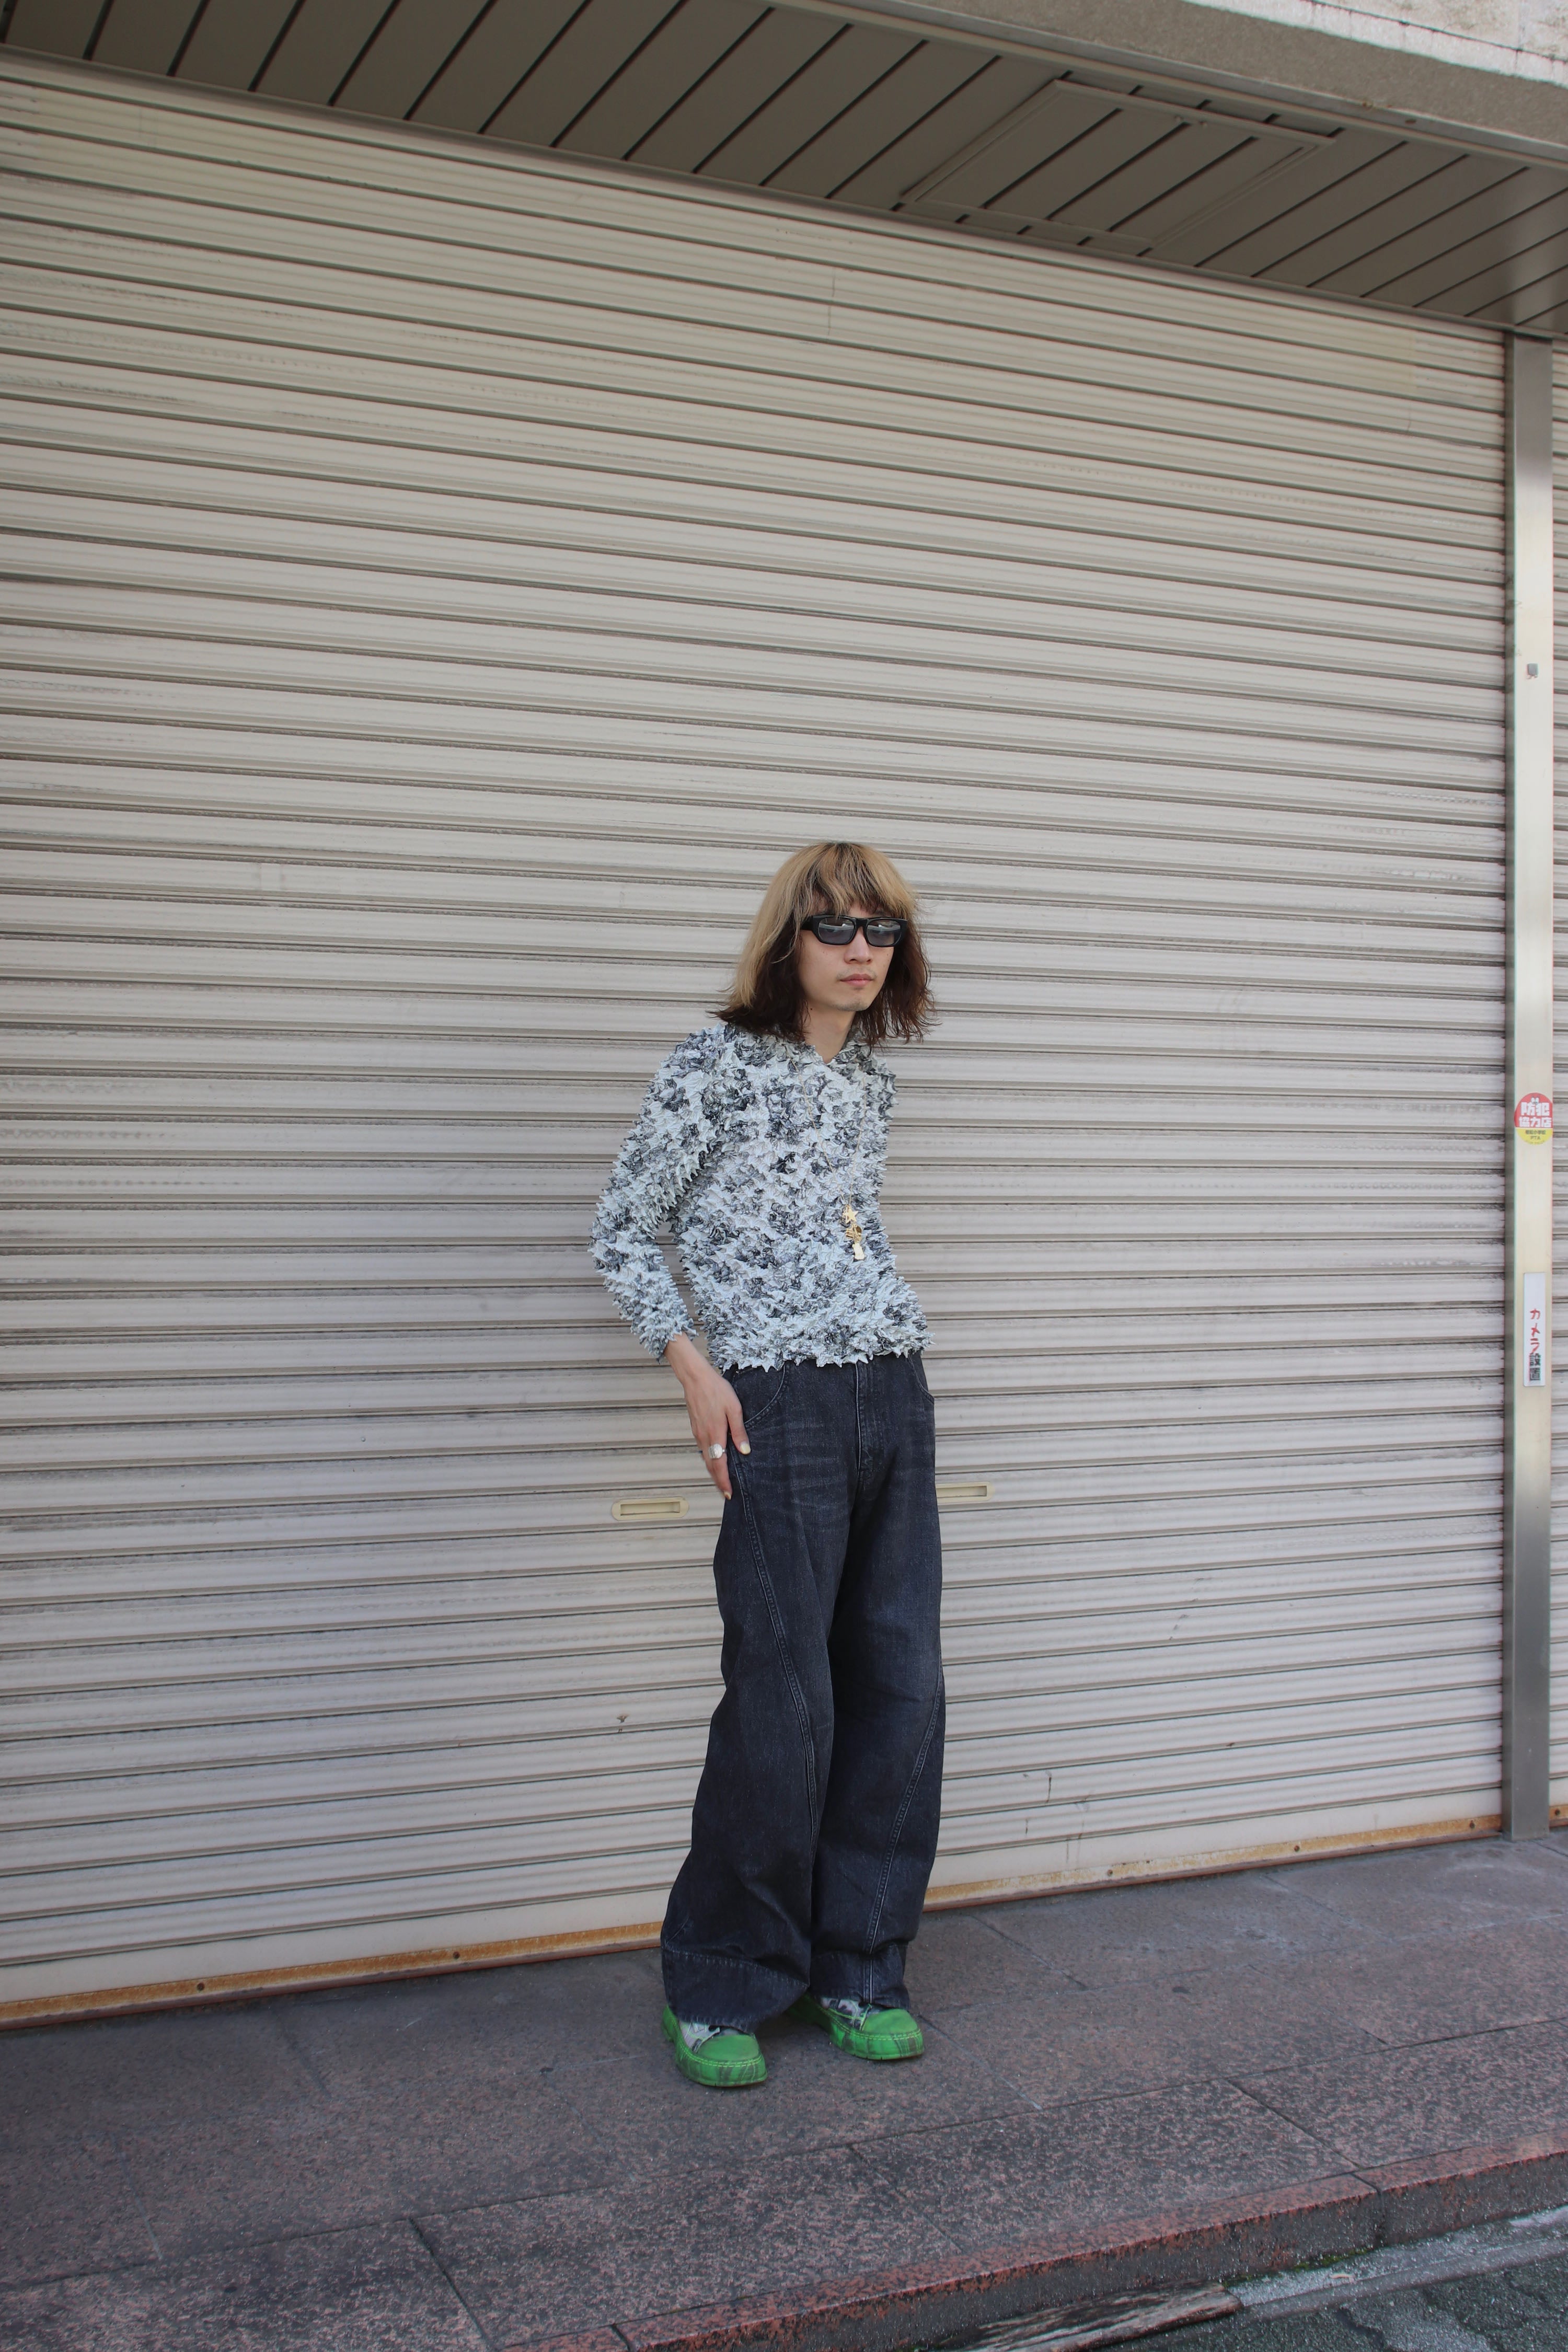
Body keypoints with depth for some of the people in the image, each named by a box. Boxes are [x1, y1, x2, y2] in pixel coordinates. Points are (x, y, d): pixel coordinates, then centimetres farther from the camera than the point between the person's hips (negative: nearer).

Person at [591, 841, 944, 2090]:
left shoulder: (871, 1081, 14)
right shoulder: (716, 1065, -4)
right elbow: (623, 1231, -3)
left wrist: (890, 1349, 15)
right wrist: (693, 1363, -13)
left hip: (897, 1399, 7)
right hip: (781, 1410, -6)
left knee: (903, 1689, 7)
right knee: (784, 1707, -6)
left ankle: (860, 1970, 21)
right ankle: (719, 1992, 12)